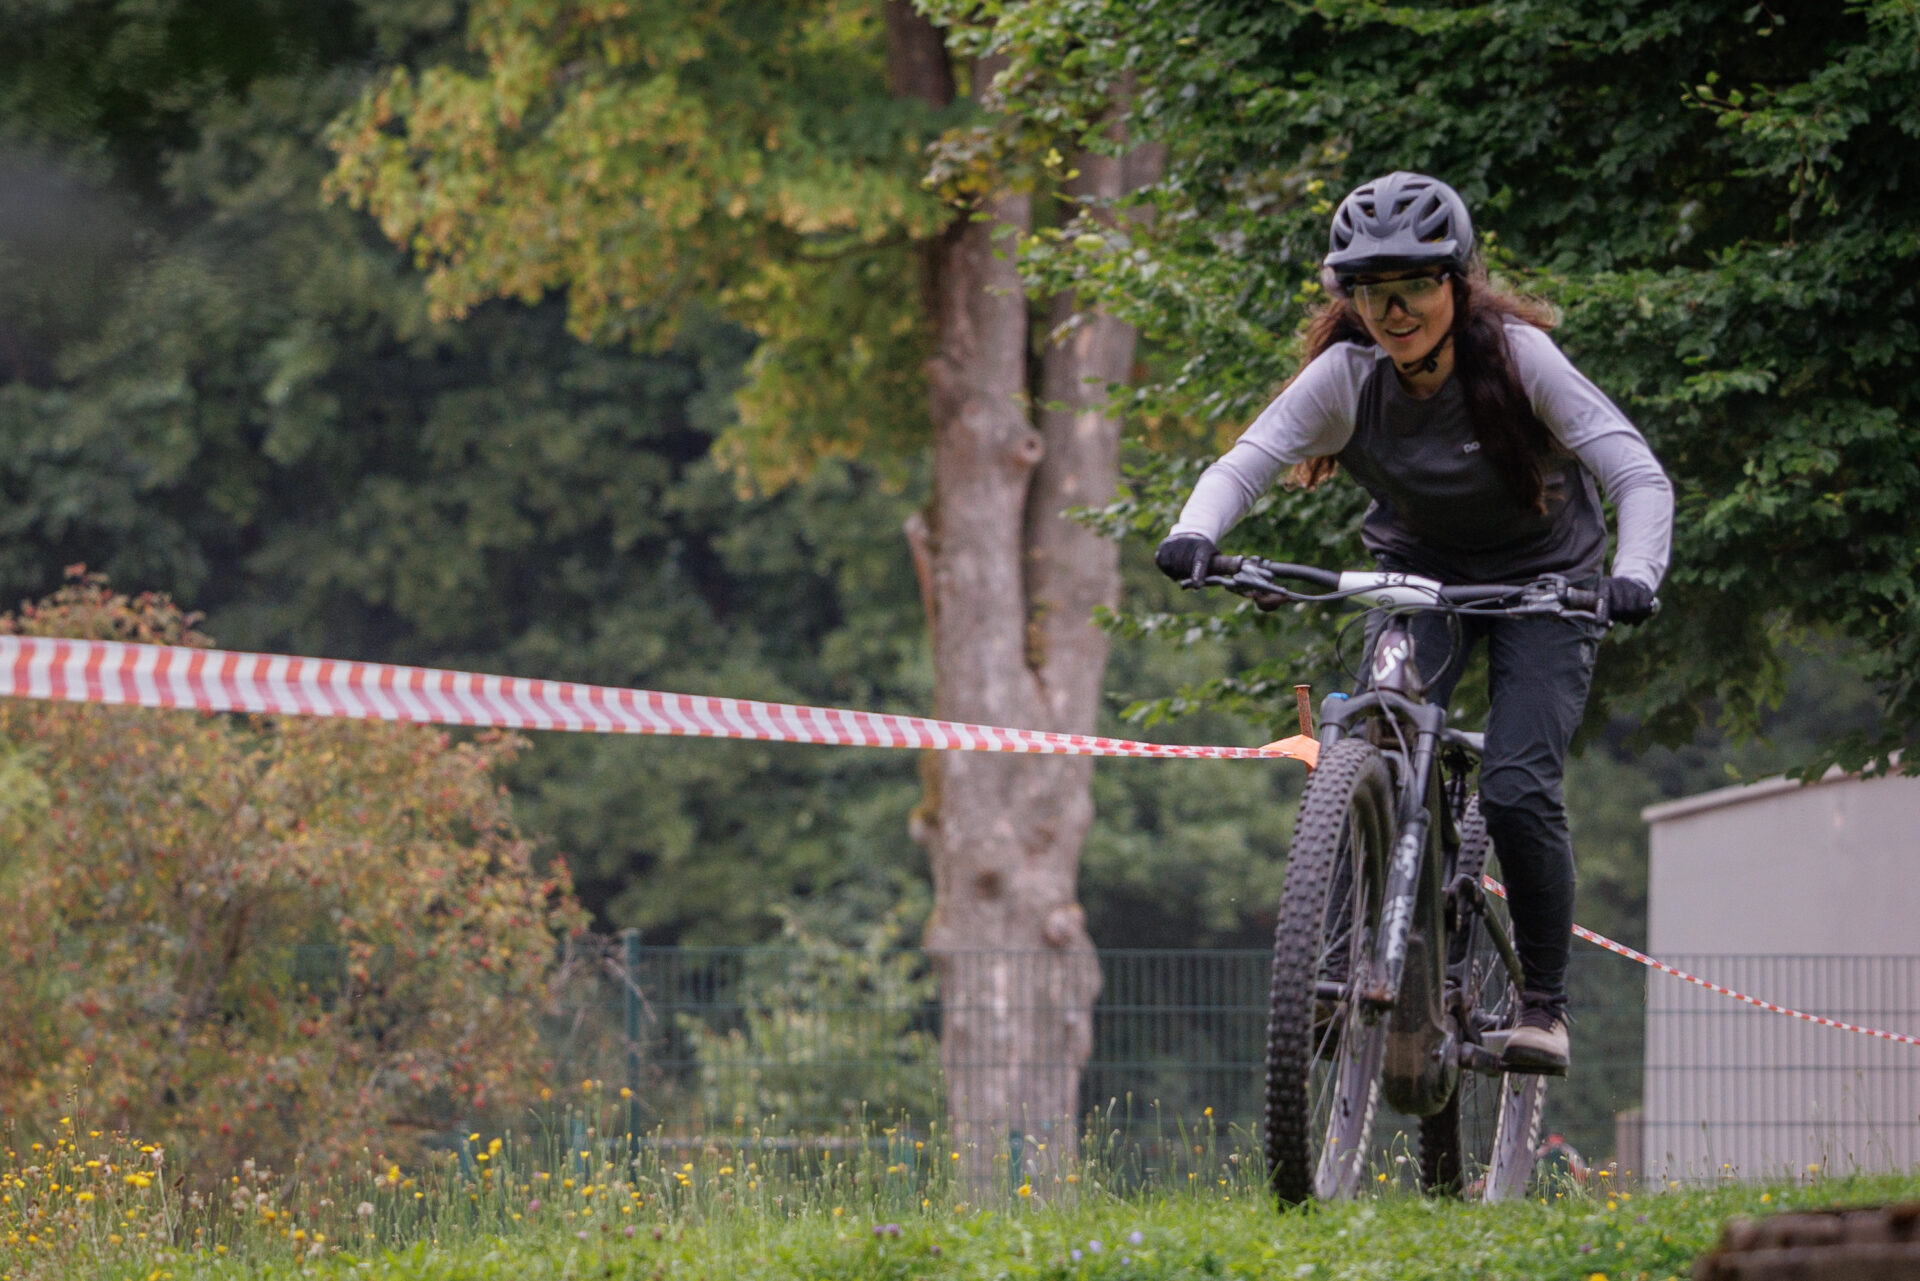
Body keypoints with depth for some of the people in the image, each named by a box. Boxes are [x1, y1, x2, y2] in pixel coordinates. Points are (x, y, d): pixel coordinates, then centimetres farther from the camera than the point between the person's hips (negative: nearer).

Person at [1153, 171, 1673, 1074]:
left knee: (1517, 792, -19)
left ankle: (1544, 1006, -2)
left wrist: (1634, 574, -49)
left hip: (1541, 583, -2)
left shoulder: (1514, 356, -26)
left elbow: (1638, 475, -30)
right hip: (1419, 573, 3)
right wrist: (1194, 534, -49)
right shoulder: (1347, 375, -20)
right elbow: (1245, 463, -27)